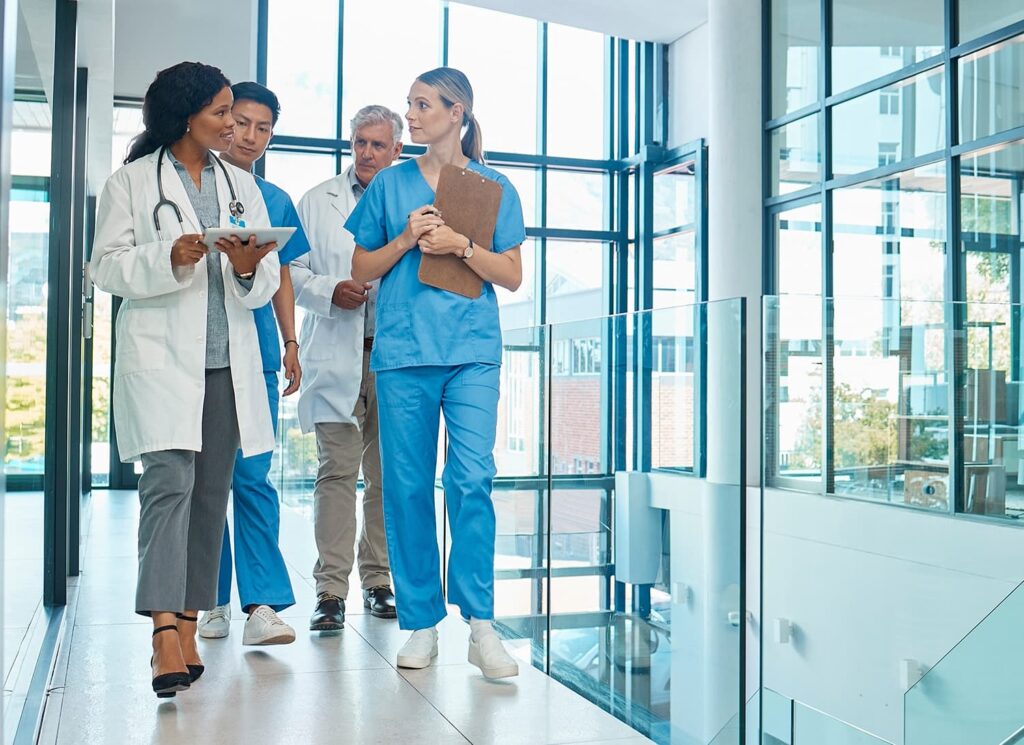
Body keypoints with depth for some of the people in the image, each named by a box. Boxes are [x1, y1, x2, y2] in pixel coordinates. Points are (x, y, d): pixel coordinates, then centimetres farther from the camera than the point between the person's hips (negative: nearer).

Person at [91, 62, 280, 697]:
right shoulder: (132, 181, 6)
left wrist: (249, 268, -10)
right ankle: (164, 630, -17)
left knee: (212, 493, 4)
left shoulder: (243, 185, 17)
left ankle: (188, 626, 11)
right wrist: (170, 257, -16)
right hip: (161, 358, -4)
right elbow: (108, 266, 0)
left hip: (229, 361, 4)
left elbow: (269, 279, 12)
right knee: (169, 483, -15)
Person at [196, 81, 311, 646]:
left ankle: (264, 603, -8)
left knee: (252, 475, -5)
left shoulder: (277, 201, 14)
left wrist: (291, 345, 10)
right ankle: (213, 598, 12)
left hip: (255, 350, 1)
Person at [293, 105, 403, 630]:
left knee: (389, 474, 6)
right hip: (337, 354, -1)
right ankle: (331, 590, -1)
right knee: (337, 471, -4)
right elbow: (292, 271, 8)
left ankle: (378, 580, 17)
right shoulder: (317, 202, 12)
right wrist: (329, 290, -10)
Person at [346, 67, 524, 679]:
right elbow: (362, 270, 14)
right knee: (408, 486, 2)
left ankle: (481, 624, -3)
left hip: (473, 351, -1)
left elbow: (512, 276, 6)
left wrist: (460, 245, -8)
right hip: (403, 351, 2)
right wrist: (406, 240, -3)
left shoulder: (495, 187, 9)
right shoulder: (391, 184, 13)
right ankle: (422, 623, 11)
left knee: (472, 479, -11)